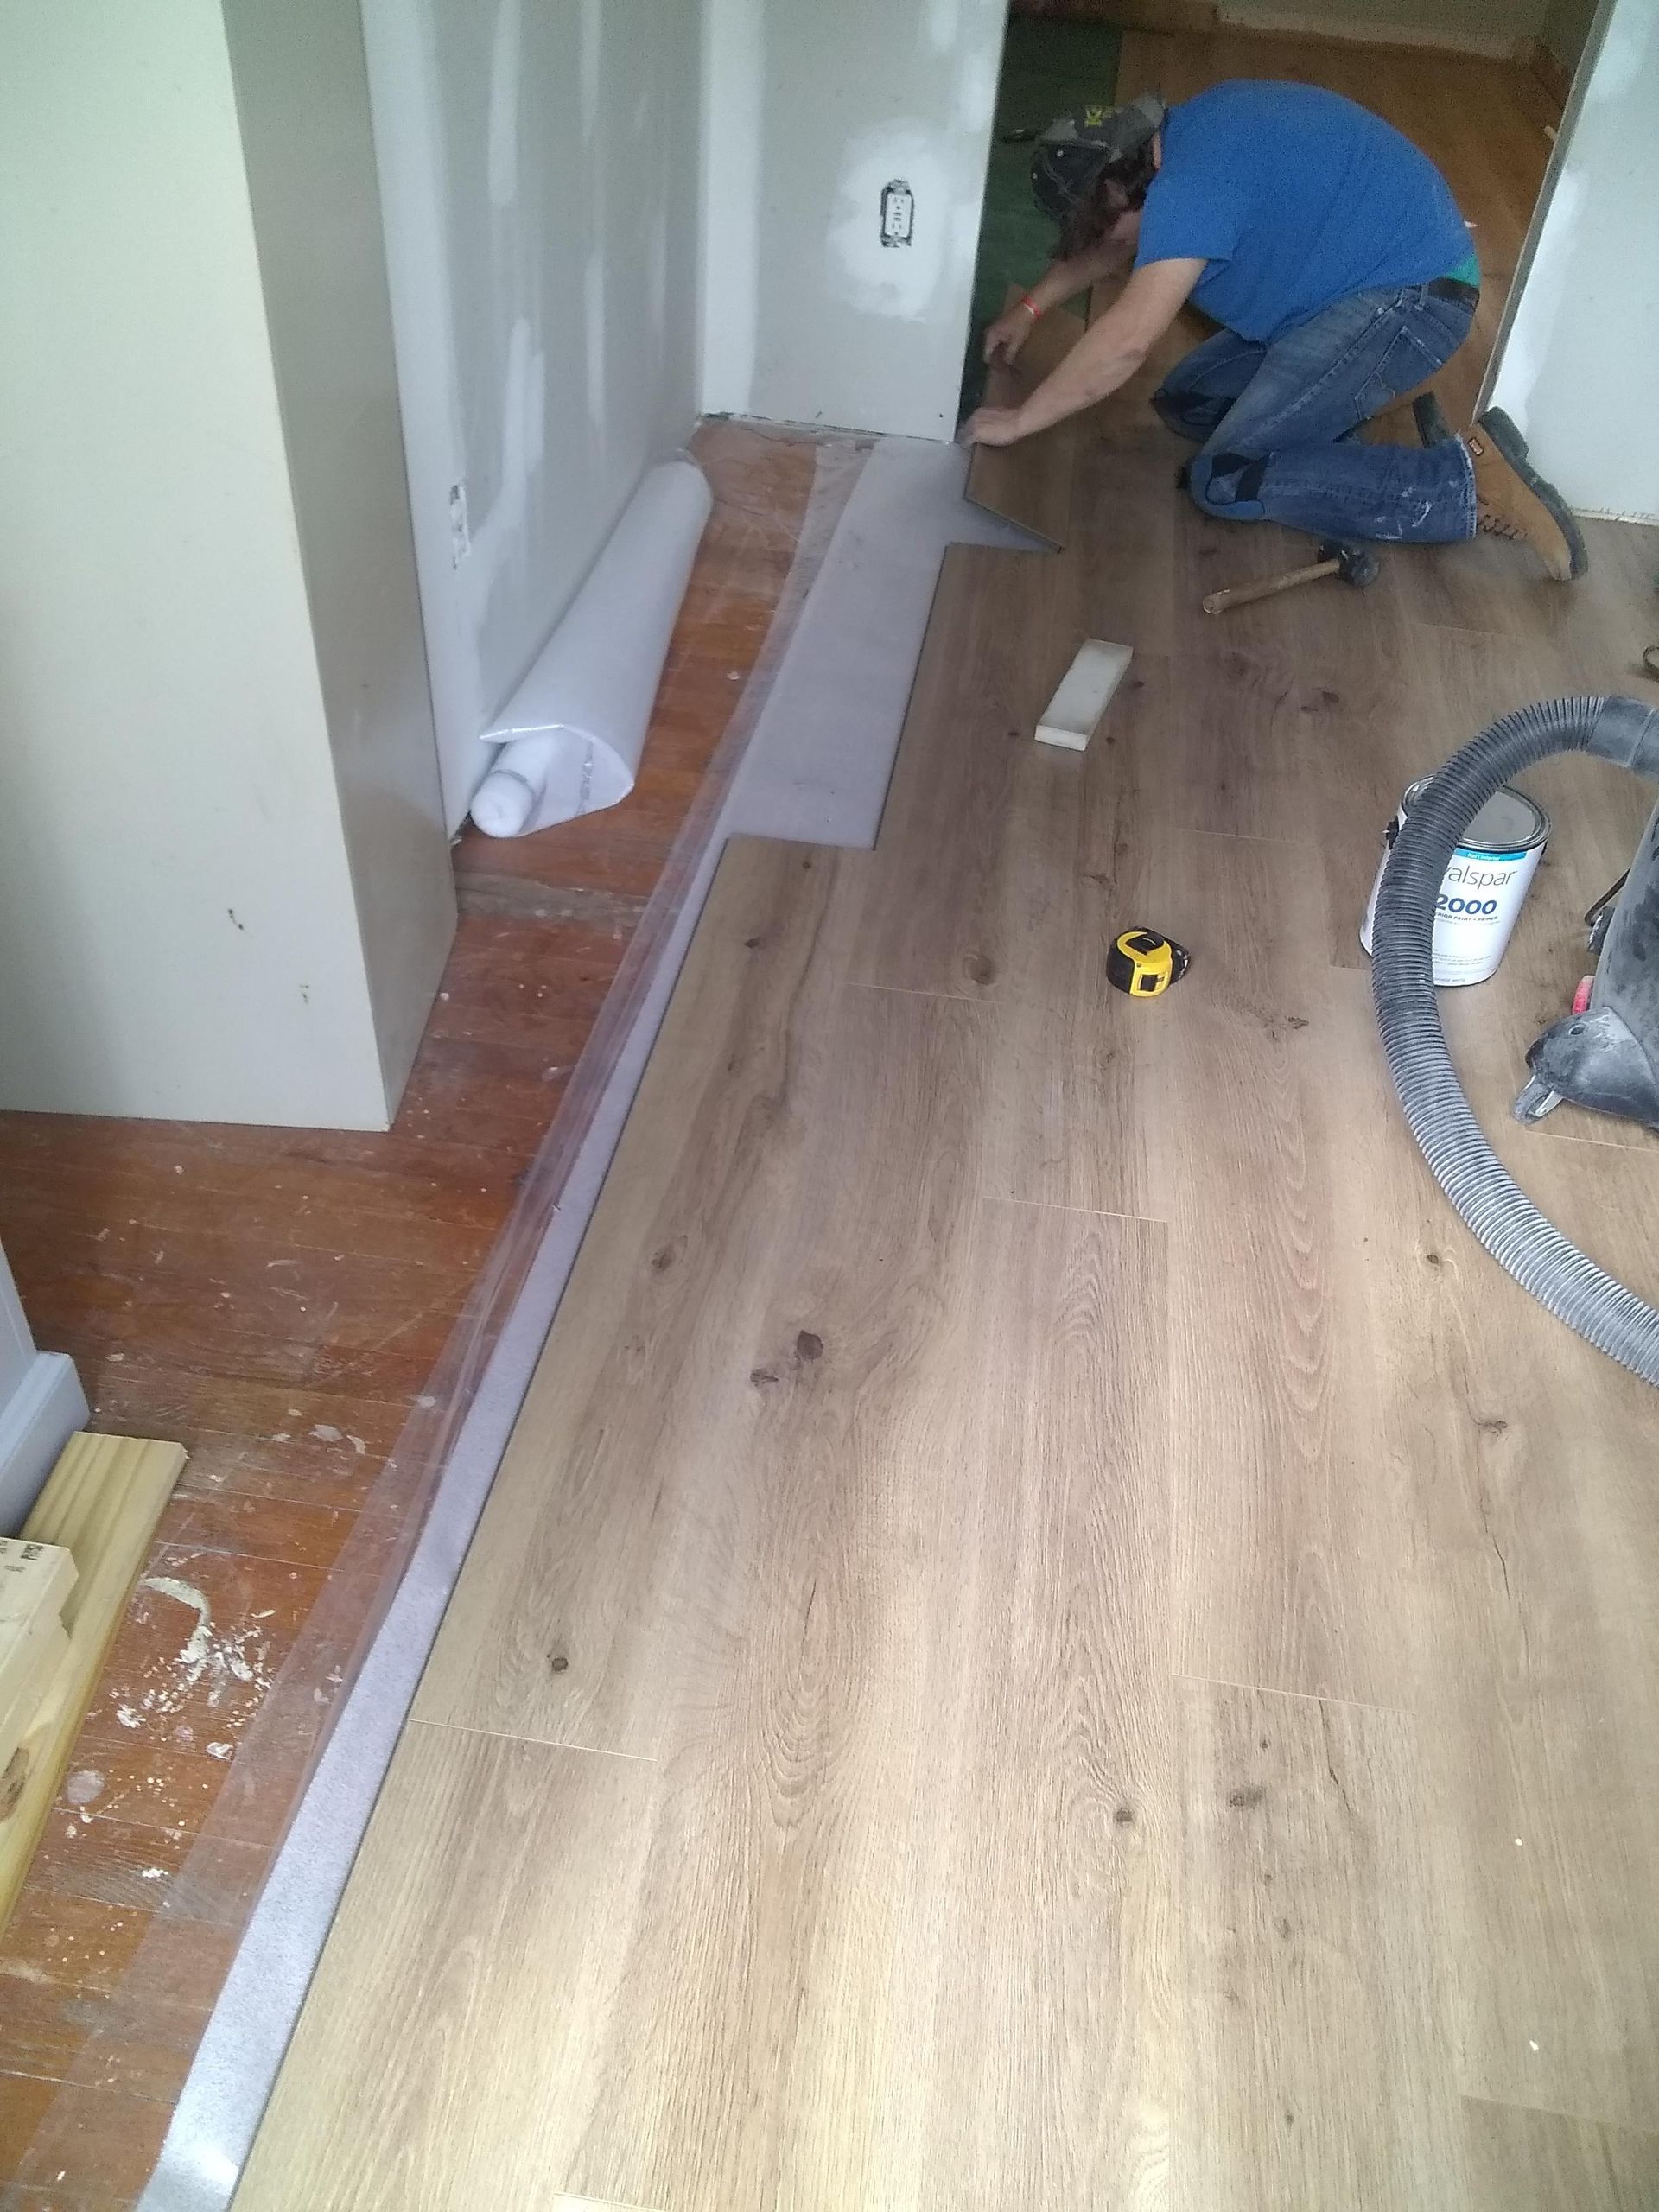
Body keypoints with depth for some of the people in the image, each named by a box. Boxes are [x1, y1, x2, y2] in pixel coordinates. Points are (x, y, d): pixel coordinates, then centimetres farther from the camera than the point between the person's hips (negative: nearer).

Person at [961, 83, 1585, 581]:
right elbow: (1111, 243, 28)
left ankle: (1471, 481, -15)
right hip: (1369, 282, 10)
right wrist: (1029, 309, 25)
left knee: (1225, 480, -17)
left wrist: (1018, 420, -19)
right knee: (1186, 401, 10)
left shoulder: (1193, 178, -22)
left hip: (1411, 295, -10)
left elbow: (1127, 340, -28)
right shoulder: (1187, 137, 8)